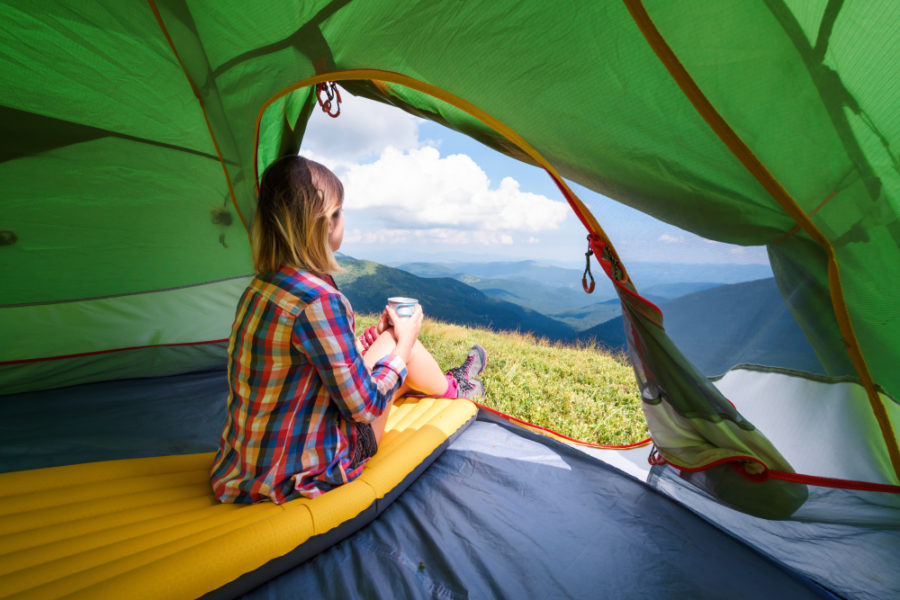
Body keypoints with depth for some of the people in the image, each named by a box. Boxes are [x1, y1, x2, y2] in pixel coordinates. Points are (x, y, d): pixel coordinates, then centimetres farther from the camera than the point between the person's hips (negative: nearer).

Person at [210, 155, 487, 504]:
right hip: (302, 476, -8)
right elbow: (366, 406, -22)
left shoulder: (261, 287, -2)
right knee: (395, 343, -2)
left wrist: (375, 333, 11)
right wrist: (403, 342, -8)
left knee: (386, 341, 16)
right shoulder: (318, 300, -31)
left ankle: (445, 382, 44)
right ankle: (454, 388, 29)